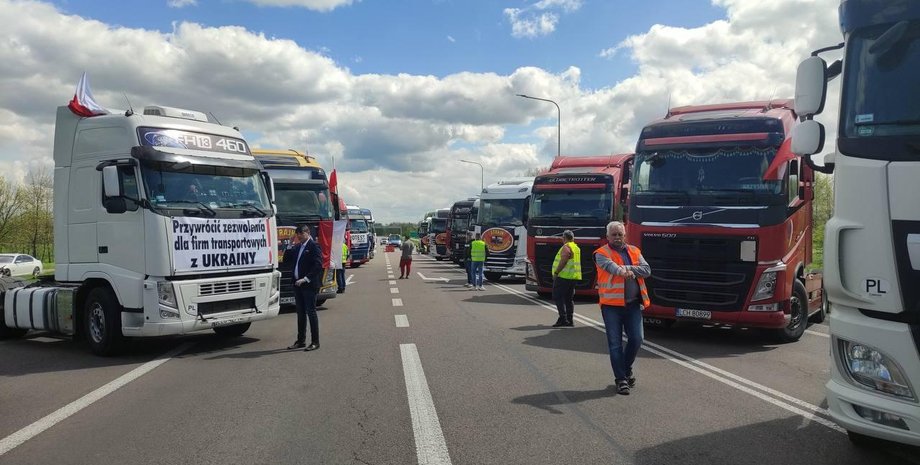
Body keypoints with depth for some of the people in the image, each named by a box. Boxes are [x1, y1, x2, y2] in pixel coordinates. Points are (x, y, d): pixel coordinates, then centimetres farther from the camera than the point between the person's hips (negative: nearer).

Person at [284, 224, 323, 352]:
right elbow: (287, 259, 18)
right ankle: (301, 341, 21)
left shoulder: (314, 246, -9)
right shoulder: (297, 247, 15)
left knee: (311, 312, -2)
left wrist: (306, 279, -22)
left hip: (309, 285, -7)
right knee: (300, 313, 13)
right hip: (298, 284, 7)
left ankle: (315, 342, 5)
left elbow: (318, 265, -17)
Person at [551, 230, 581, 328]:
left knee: (558, 297, -5)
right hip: (574, 277, 9)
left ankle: (563, 319, -12)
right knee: (569, 298, 13)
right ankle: (569, 320, 14)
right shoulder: (576, 247, 17)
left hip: (564, 276, -9)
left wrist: (556, 272, -16)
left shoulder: (566, 247, -12)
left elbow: (563, 261, -21)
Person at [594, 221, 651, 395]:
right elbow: (610, 266, -23)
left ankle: (626, 368, 30)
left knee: (636, 339, 3)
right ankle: (621, 379, 11)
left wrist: (626, 268, -14)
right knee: (615, 343, 0)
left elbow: (647, 270, 0)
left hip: (633, 304, 4)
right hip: (611, 304, -3)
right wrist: (622, 271, -45)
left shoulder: (634, 251, 12)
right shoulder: (601, 253, -2)